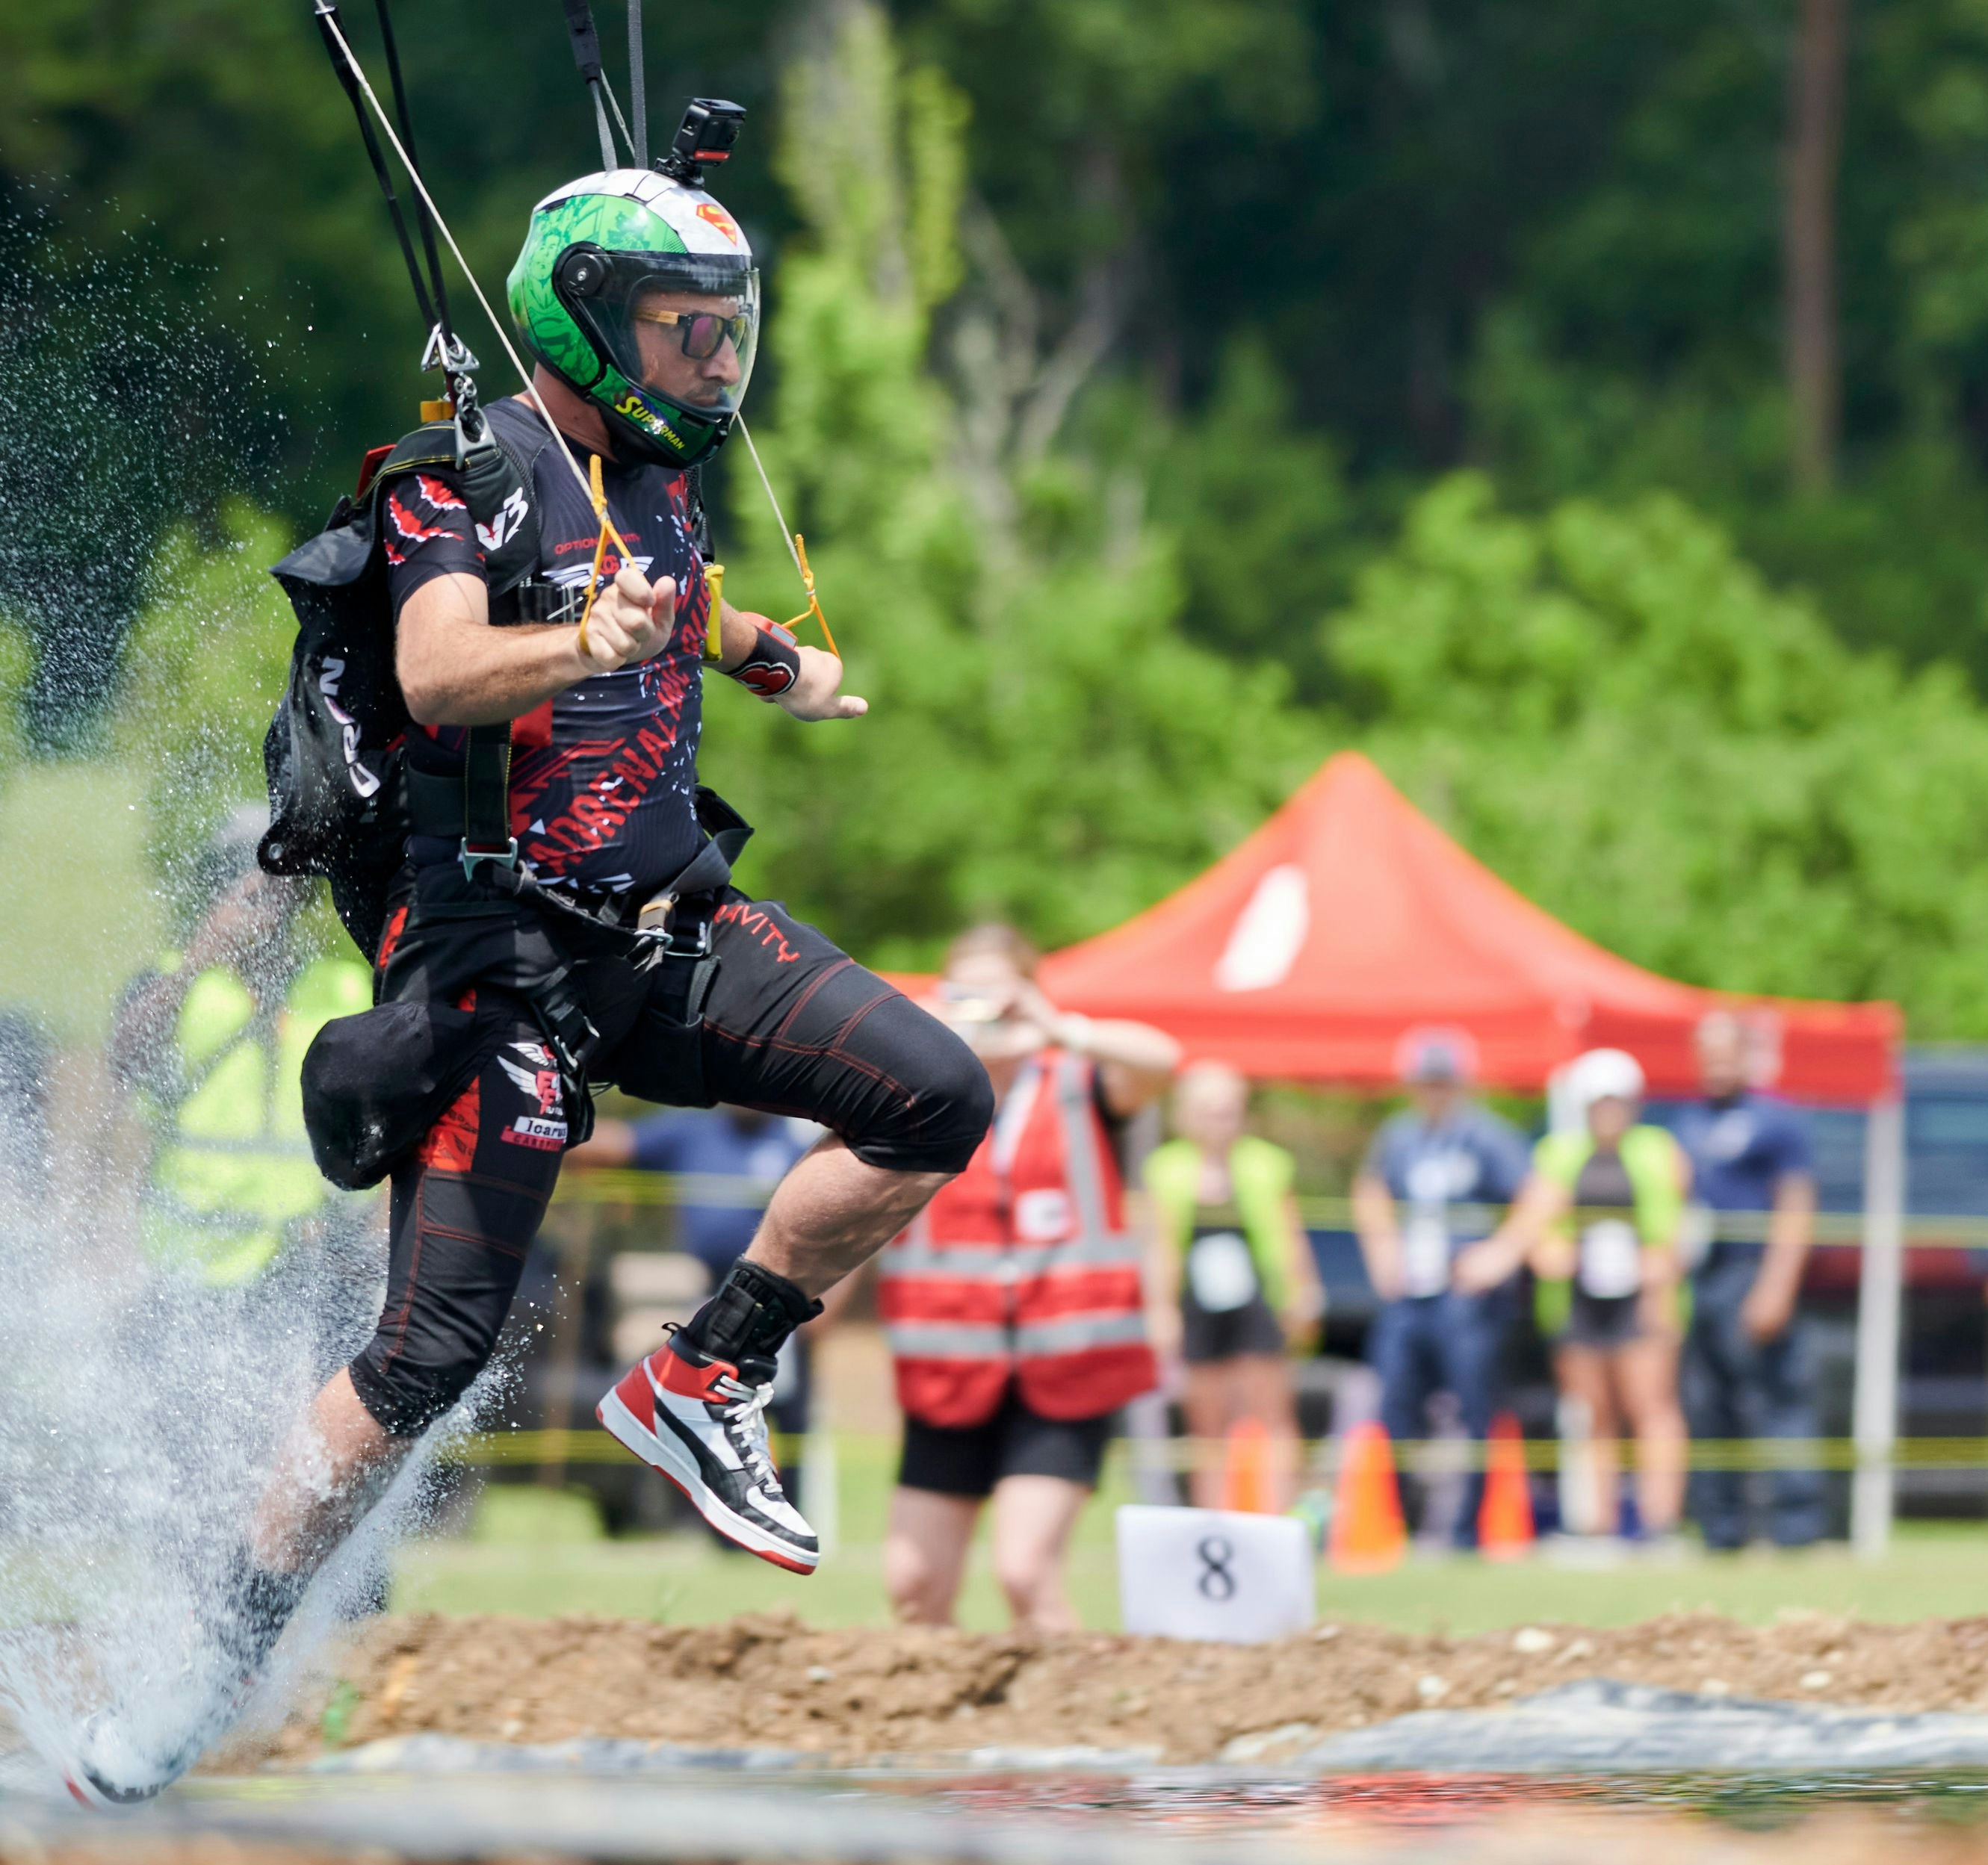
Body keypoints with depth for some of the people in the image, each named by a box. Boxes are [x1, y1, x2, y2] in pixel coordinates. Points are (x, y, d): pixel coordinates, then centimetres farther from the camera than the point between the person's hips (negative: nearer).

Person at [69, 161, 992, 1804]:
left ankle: (703, 1384, 1)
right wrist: (585, 647, -46)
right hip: (504, 952, -7)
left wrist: (770, 661, 43)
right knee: (434, 1351, -12)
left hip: (671, 928, 7)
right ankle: (216, 1668, 1)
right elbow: (437, 672, -31)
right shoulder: (472, 477, -12)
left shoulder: (652, 477, 12)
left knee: (939, 1101, -12)